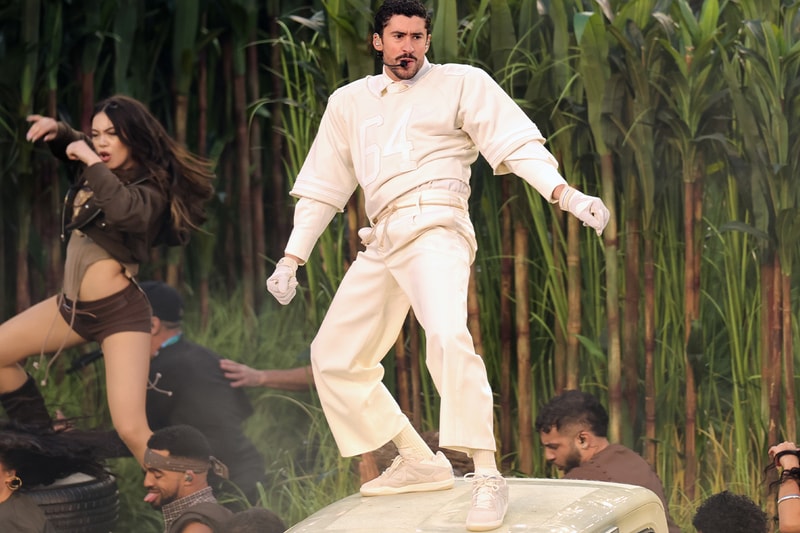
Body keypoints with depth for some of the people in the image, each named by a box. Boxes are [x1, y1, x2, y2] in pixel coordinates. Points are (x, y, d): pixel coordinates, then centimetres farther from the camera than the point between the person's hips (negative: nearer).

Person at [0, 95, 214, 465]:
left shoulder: (150, 191, -13)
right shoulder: (92, 173, 9)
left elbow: (123, 210, -38)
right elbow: (70, 147, 31)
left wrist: (93, 162, -28)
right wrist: (57, 131, 9)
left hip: (119, 312, -9)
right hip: (71, 306, 9)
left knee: (131, 429, -20)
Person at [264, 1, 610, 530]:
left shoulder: (461, 83, 5)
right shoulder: (350, 103, 20)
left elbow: (517, 143, -5)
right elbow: (322, 187, 24)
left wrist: (567, 194, -21)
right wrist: (292, 259, 17)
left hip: (435, 227, -7)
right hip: (381, 242, 7)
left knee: (448, 337, -31)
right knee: (335, 358, 9)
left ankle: (487, 476, -28)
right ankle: (420, 462, 19)